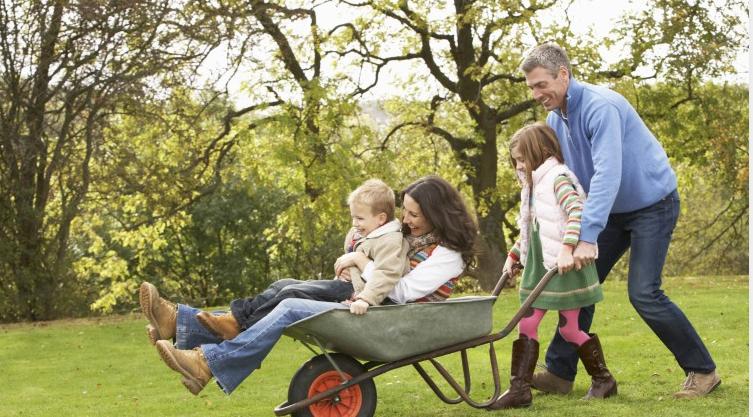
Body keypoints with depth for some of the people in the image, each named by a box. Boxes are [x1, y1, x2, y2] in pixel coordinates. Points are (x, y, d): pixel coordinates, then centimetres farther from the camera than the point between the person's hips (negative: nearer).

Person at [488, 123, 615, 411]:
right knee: (526, 325, 1)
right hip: (538, 268, 9)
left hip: (564, 268, -8)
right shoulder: (534, 185, 15)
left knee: (568, 328, 0)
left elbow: (576, 212, -28)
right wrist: (513, 256, 20)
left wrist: (567, 249, -36)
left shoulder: (557, 179, -13)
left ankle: (603, 380, 18)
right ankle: (520, 389, 0)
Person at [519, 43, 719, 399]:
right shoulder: (555, 119, 0)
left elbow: (607, 173, -37)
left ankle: (703, 371, -2)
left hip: (653, 204, -8)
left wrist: (587, 237, -43)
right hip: (615, 210, 8)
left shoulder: (601, 107, -28)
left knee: (644, 292, -15)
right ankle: (559, 373, 7)